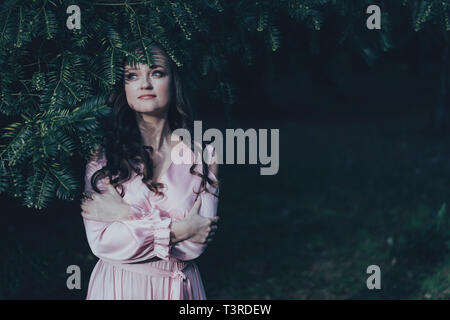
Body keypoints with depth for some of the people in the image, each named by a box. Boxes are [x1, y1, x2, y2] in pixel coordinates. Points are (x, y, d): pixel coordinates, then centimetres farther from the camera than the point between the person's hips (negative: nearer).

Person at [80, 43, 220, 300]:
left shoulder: (202, 153, -5)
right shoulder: (102, 153, -6)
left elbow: (198, 243, -13)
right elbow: (102, 242, -14)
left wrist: (127, 214, -16)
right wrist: (176, 230, -17)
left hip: (181, 286, 1)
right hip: (119, 286, -1)